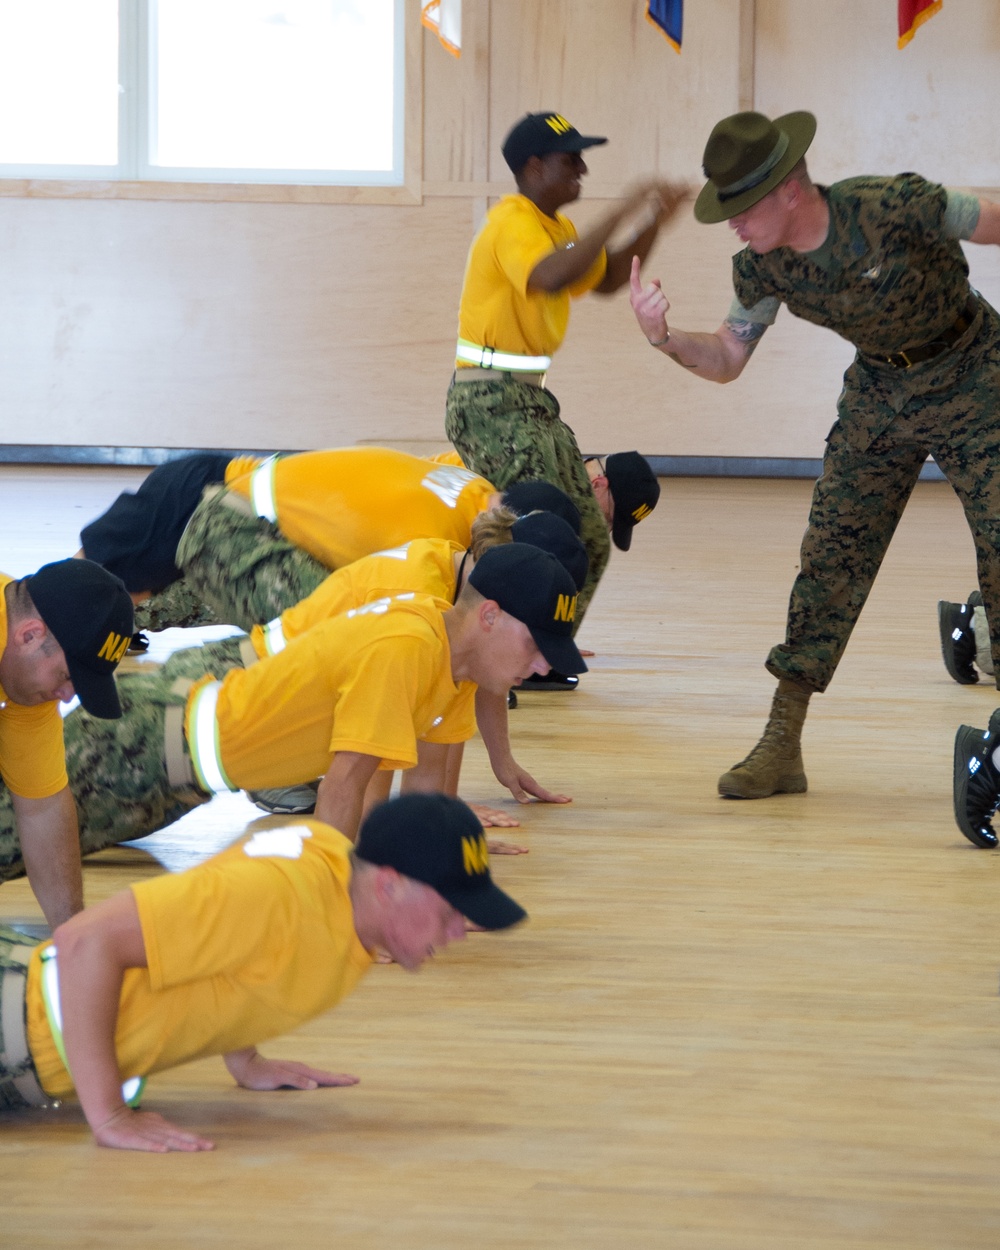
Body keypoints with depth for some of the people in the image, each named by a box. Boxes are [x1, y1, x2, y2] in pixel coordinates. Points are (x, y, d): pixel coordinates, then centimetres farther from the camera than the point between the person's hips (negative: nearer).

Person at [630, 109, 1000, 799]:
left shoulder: (895, 207, -32)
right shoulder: (763, 267, -14)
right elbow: (727, 360, -2)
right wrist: (663, 337, -21)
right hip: (879, 392, 5)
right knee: (829, 559, -2)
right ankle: (782, 748, 2)